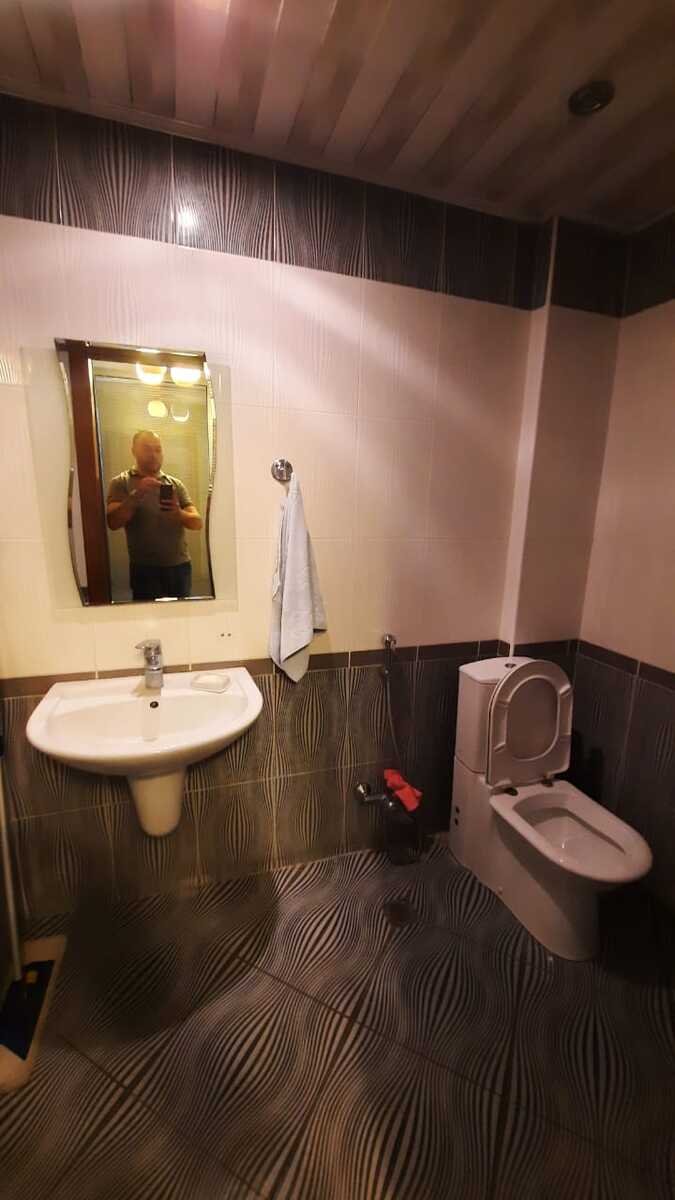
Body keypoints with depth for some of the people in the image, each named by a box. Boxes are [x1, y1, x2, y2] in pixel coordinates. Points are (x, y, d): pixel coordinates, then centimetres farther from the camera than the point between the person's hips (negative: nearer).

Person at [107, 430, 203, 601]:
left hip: (180, 566, 3)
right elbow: (112, 523, -9)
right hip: (145, 569, -2)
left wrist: (179, 513, -18)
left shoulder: (175, 483, 11)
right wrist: (136, 495, -20)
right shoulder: (120, 483, 4)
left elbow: (197, 522, 3)